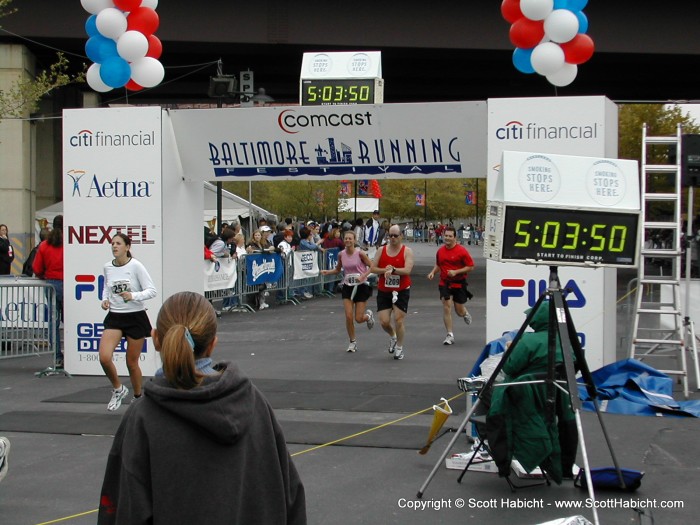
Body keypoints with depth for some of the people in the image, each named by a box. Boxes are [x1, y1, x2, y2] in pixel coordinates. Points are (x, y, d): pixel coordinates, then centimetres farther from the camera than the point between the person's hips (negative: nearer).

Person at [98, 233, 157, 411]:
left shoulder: (136, 266, -12)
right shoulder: (108, 267, 2)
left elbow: (151, 290, -13)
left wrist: (133, 296, -28)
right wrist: (105, 300, 0)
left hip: (136, 317, -3)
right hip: (114, 317, 3)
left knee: (132, 362, 6)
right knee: (104, 358, -16)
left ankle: (138, 397, 30)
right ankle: (118, 389, 11)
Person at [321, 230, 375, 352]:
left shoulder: (360, 253, -13)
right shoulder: (341, 254, -1)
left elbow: (371, 267, -9)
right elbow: (338, 269, 13)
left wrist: (363, 276, -24)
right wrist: (328, 272, -5)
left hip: (361, 287, -3)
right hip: (347, 287, 3)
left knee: (359, 319, -3)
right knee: (348, 316, -6)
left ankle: (368, 315, 35)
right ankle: (352, 342, 13)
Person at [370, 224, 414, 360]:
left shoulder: (407, 251, -6)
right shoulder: (381, 250, 4)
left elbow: (407, 270, -18)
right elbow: (373, 268, 1)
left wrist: (393, 270, -30)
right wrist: (384, 270, -16)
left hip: (401, 291, -3)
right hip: (384, 291, 3)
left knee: (398, 320, -5)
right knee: (384, 321, -1)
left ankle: (399, 348, 14)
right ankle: (393, 337, 32)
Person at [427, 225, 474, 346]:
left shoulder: (461, 250, -11)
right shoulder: (440, 251, 3)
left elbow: (470, 266, -10)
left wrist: (456, 272, -20)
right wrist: (433, 272, 0)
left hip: (459, 283, -3)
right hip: (444, 283, 3)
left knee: (460, 312, 6)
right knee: (446, 307, -9)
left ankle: (466, 313, 45)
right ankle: (450, 335, -3)